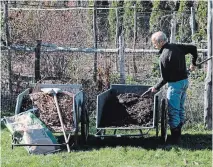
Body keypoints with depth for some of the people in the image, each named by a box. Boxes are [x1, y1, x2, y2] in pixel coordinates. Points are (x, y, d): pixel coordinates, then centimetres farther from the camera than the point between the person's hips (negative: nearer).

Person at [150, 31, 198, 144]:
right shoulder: (177, 47, 2)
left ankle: (175, 138, 1)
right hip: (185, 81, 8)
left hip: (175, 84, -8)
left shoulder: (164, 56, -20)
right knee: (180, 108, 17)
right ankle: (178, 133, 25)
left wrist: (156, 88, -2)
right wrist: (193, 63, 21)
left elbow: (165, 78, -17)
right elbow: (193, 48, 9)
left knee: (173, 111, -2)